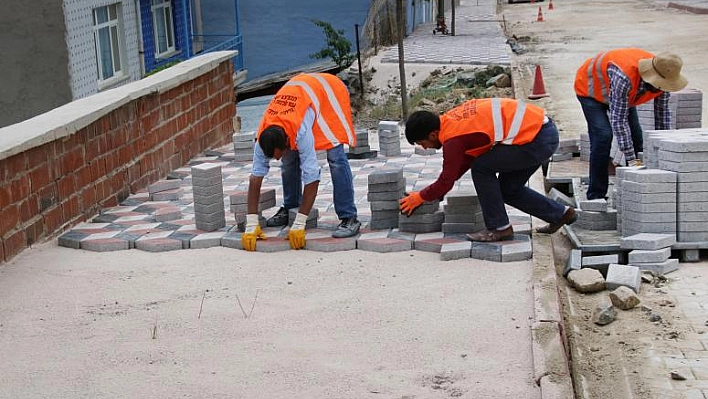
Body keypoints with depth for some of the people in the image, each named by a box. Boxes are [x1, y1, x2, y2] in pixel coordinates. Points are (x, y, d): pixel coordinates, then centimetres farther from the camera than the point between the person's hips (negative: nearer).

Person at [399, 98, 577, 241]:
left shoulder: (453, 136, -16)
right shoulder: (452, 118, 11)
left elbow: (447, 181, -7)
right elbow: (468, 157, 23)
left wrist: (420, 197, 9)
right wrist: (433, 191, 22)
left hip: (538, 139, -10)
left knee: (481, 168, -8)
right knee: (509, 190, 17)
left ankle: (499, 227, 0)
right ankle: (561, 213, 28)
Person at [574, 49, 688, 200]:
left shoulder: (662, 79, -24)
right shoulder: (624, 77, -45)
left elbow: (663, 113, -11)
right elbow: (618, 119, -40)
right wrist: (631, 159, -38)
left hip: (625, 94, 7)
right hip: (590, 89, -7)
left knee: (635, 135, -3)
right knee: (603, 135, -22)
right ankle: (596, 195, -15)